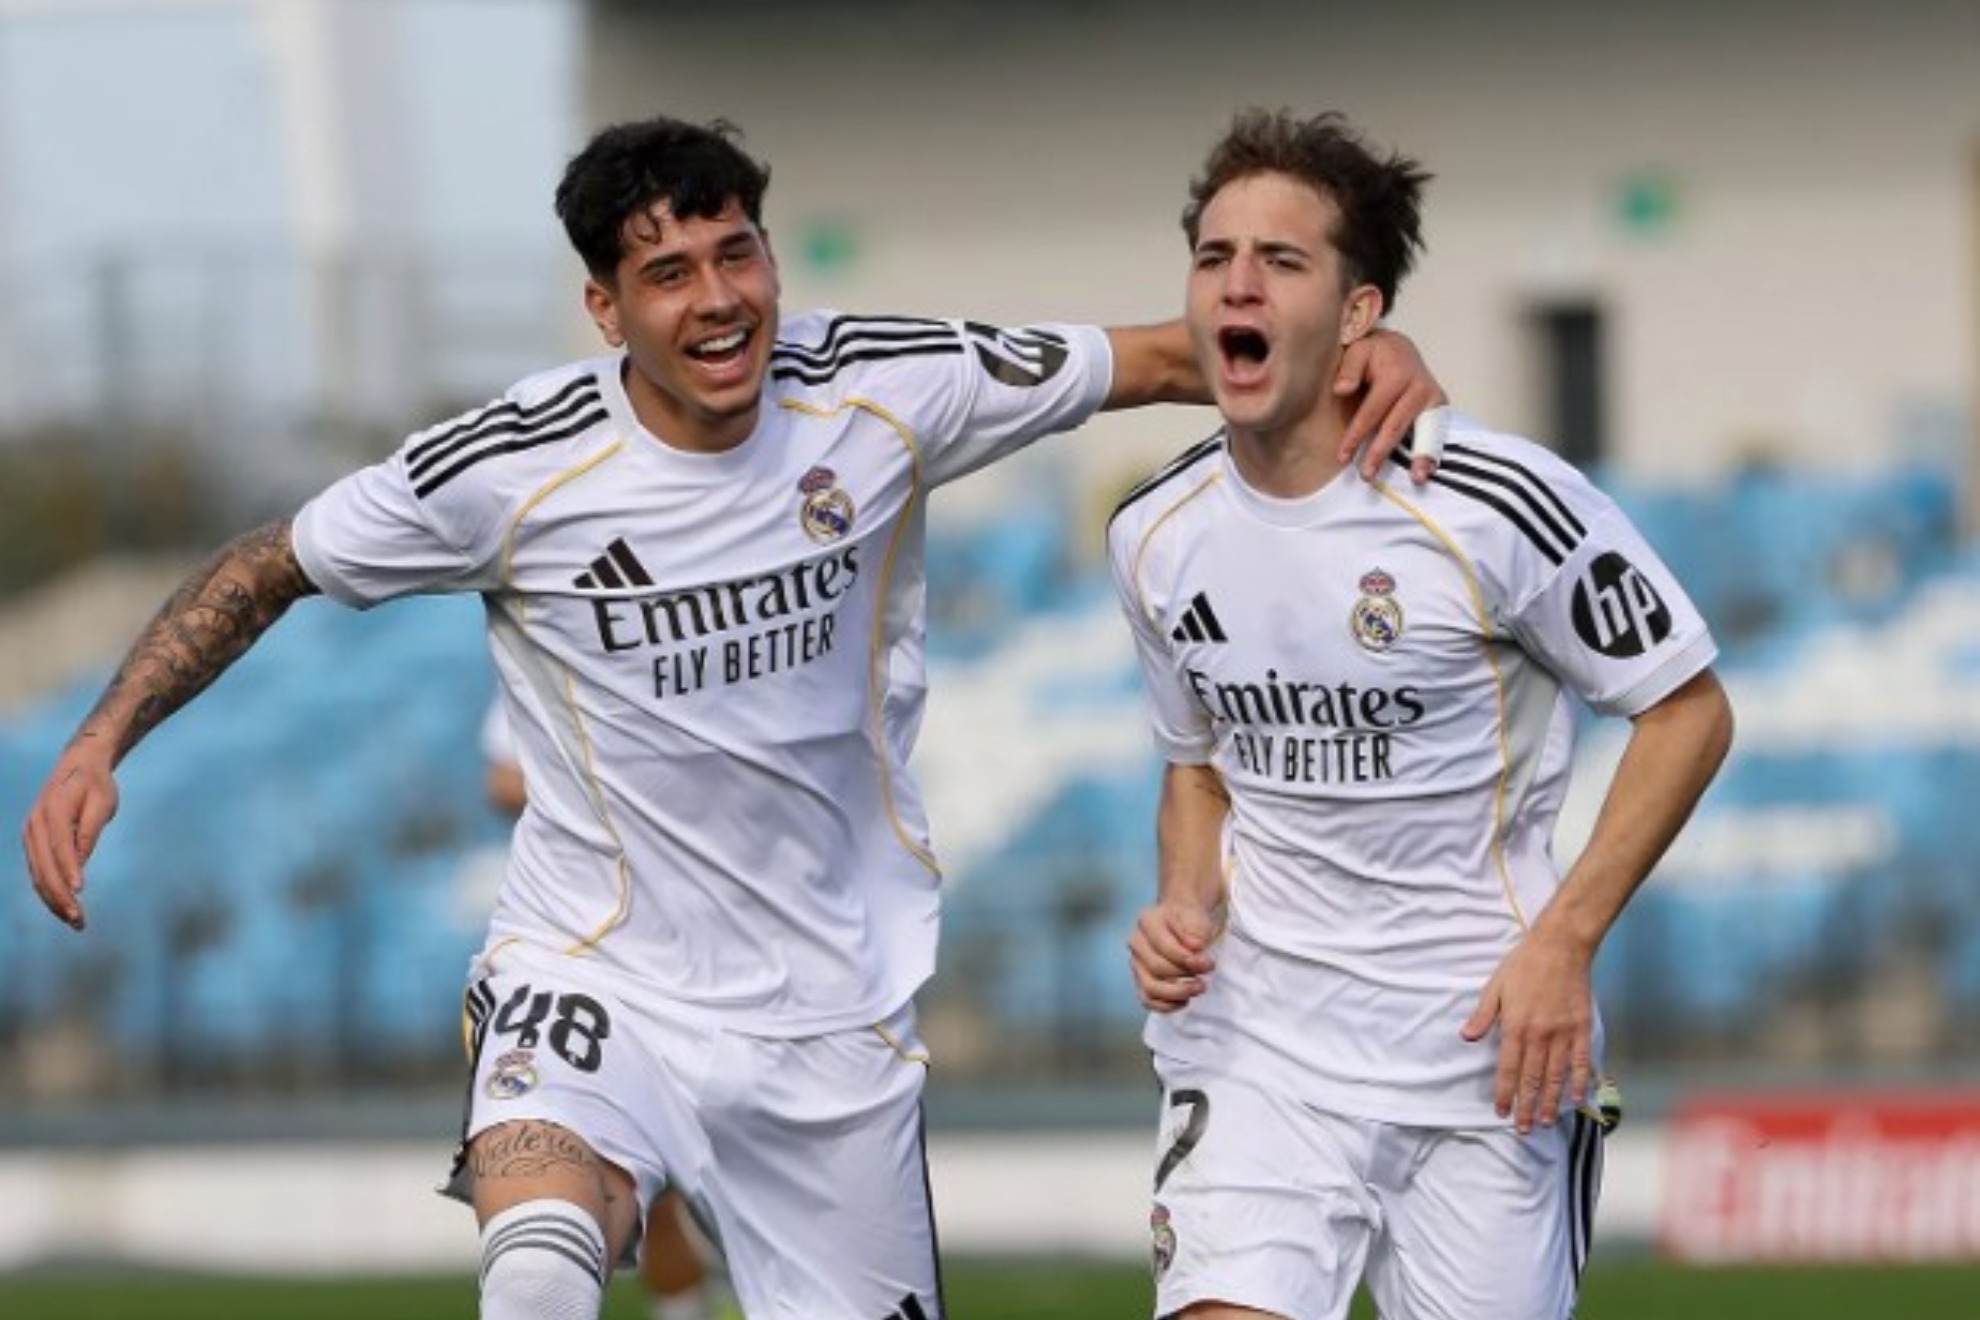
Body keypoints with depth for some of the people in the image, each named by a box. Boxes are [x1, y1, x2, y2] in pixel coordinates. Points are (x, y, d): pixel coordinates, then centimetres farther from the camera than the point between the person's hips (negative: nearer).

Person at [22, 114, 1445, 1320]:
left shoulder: (888, 389, -8)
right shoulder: (513, 468, -13)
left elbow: (1172, 358, 1)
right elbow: (270, 568, 1)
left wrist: (1366, 347, -17)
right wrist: (98, 748, -8)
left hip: (835, 1008, 3)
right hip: (597, 985, -3)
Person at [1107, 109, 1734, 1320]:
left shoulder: (1497, 504, -14)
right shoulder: (1157, 535, 3)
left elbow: (1690, 713, -5)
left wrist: (1563, 942, -13)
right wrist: (1186, 907, -1)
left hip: (1487, 1051, -3)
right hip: (1257, 1041, 3)